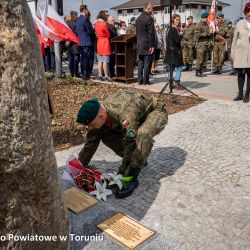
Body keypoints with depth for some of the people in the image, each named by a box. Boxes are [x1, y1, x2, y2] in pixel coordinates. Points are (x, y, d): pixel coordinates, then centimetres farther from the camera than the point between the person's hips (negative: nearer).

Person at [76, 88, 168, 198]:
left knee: (143, 135, -40)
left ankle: (131, 178, -23)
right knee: (107, 136, -9)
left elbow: (130, 145, -34)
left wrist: (121, 173, -24)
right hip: (139, 113, 7)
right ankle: (139, 159, 7)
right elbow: (90, 143, -7)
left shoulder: (126, 116, -42)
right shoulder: (97, 113, -17)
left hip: (156, 112, -7)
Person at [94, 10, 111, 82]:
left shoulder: (96, 23, 5)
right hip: (105, 43, -7)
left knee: (100, 61, 9)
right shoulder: (104, 24, -14)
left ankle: (100, 75, 10)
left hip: (99, 42, 7)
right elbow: (108, 35, -4)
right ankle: (106, 76, -2)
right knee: (105, 61, -4)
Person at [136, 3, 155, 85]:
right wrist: (152, 45, -13)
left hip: (139, 45, 8)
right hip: (147, 44, -8)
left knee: (140, 63, 11)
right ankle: (145, 80, 1)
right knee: (147, 63, -2)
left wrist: (139, 42, 18)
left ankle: (140, 80, 13)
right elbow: (151, 33, -15)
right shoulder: (149, 18, -12)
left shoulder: (138, 18, 13)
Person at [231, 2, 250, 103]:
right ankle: (240, 94, 16)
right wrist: (233, 53, 4)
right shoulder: (240, 23, 7)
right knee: (240, 73, 5)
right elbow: (235, 39, 8)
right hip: (240, 52, 1)